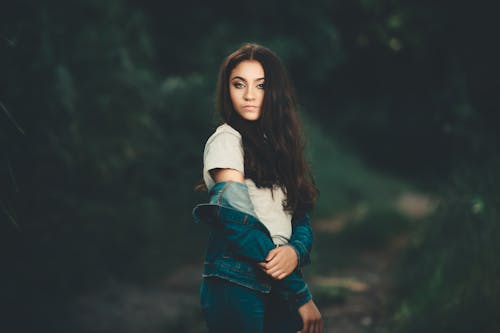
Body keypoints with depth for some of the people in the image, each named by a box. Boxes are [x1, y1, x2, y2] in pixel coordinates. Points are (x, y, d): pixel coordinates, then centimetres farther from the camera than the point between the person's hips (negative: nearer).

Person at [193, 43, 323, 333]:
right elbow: (239, 224, -16)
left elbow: (301, 216, 8)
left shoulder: (278, 144, 14)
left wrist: (296, 250, -16)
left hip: (278, 291, 6)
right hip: (238, 287, -6)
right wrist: (301, 295, -15)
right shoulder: (226, 140, -7)